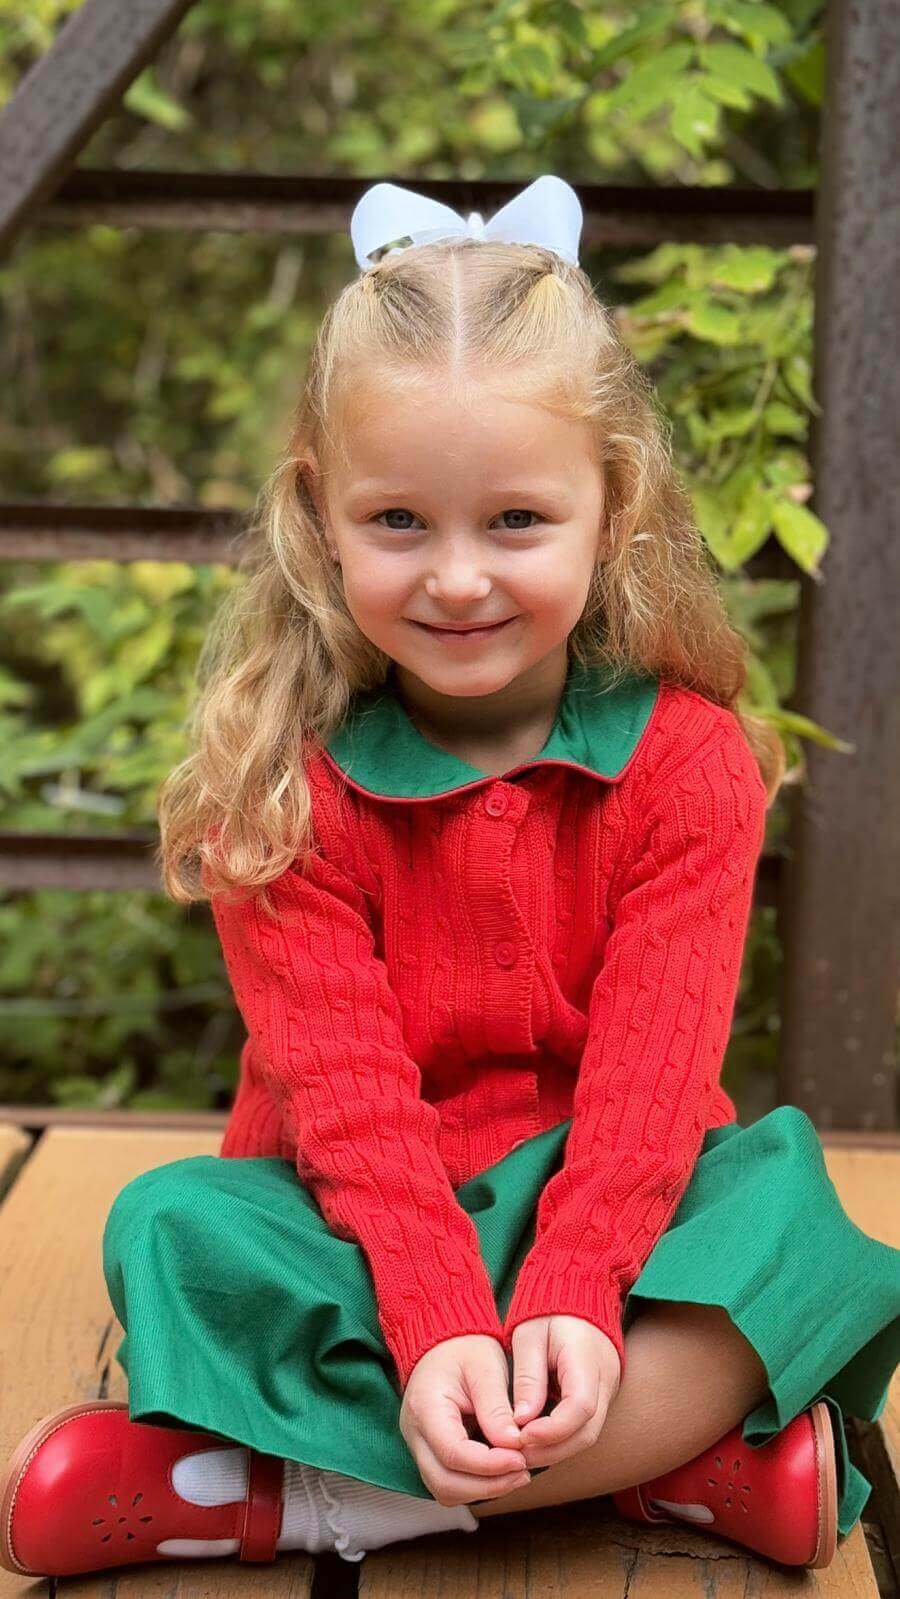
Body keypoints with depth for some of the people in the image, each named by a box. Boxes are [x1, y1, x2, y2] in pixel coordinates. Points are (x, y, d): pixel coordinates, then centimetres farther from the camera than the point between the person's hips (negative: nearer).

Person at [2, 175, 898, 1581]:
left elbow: (654, 1067, -14)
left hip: (616, 1203, 1)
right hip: (356, 1221, 0)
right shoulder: (285, 780, -8)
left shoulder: (684, 758, -8)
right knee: (174, 1228, -27)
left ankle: (276, 1494, -28)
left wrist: (570, 1305, -27)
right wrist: (439, 1327, -28)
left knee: (787, 1210, -30)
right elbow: (342, 1082, -15)